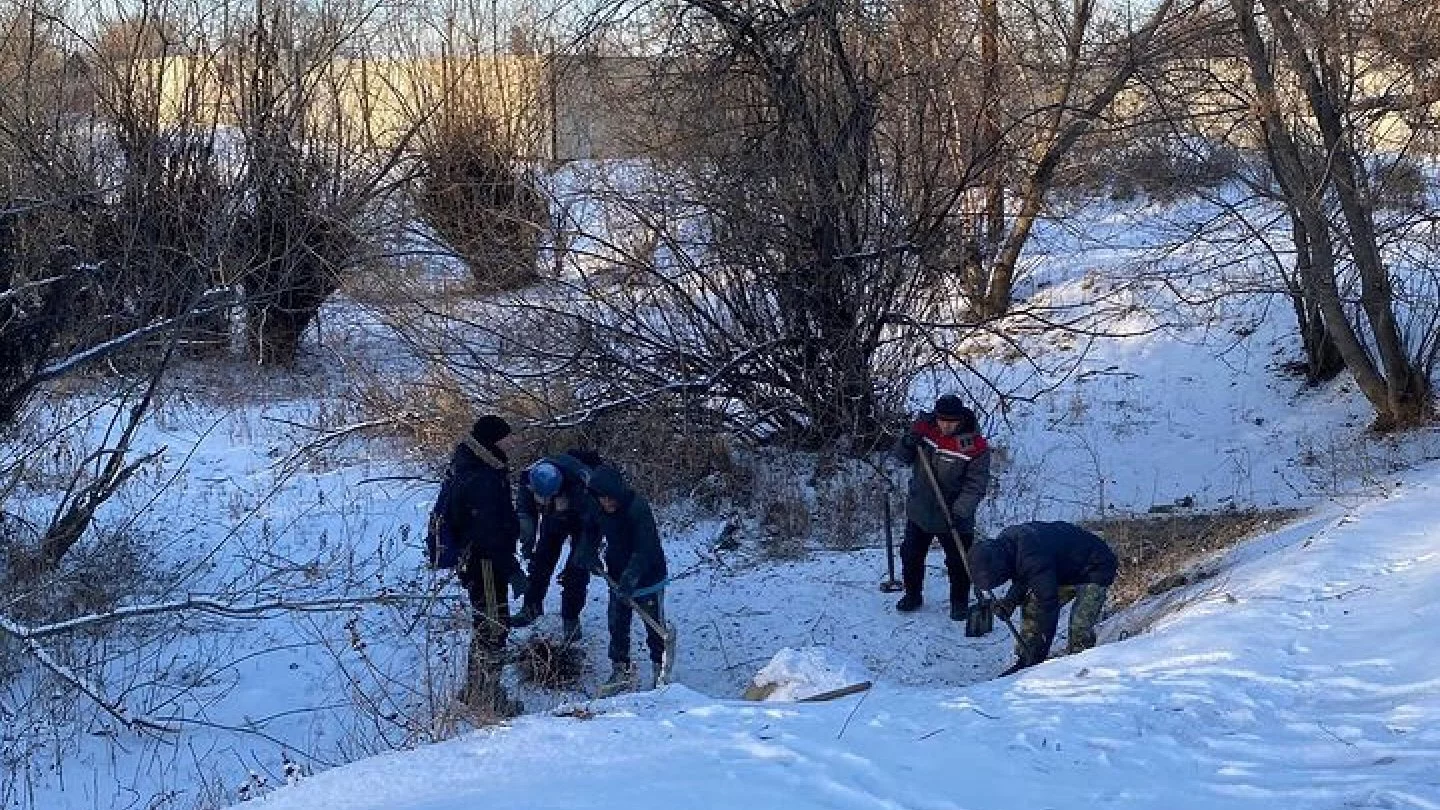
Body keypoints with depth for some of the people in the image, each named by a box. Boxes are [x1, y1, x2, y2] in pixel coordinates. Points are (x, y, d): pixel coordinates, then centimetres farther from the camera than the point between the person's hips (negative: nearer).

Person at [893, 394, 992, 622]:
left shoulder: (975, 446, -19)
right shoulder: (924, 428, -6)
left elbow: (976, 485, -18)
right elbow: (903, 457, 5)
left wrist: (960, 511, -29)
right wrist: (908, 444, -18)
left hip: (953, 517, -4)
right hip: (919, 510, 4)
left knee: (958, 563, 5)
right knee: (911, 556, 16)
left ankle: (960, 602, 24)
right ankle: (913, 594, 36)